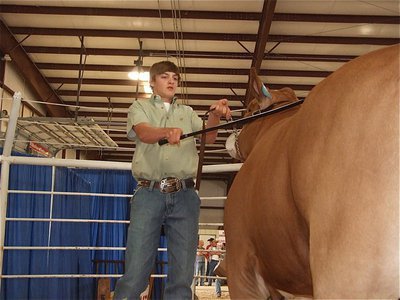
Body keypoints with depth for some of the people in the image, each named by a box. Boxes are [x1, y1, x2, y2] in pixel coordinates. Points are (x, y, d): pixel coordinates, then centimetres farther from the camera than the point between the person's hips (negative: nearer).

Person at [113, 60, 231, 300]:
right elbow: (144, 133, -8)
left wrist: (215, 115, -17)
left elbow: (209, 138, 5)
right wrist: (167, 132, -31)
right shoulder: (140, 107, 15)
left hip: (184, 195, 3)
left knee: (183, 275, 0)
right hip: (149, 193, -2)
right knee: (135, 273, -8)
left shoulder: (187, 112, 22)